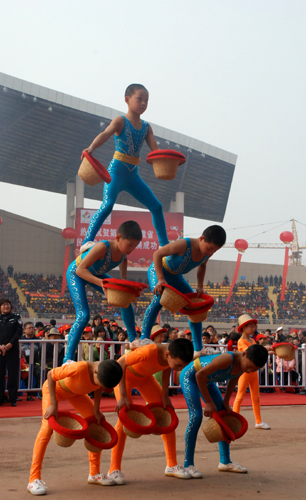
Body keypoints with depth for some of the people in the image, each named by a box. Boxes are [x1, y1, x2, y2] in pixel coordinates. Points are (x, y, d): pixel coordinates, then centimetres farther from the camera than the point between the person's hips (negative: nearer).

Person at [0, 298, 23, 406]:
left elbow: (19, 332, 0)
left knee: (13, 373, 0)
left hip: (12, 349, 0)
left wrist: (10, 344, -12)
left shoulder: (15, 318, 9)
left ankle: (13, 399, 6)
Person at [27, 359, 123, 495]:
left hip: (76, 392, 6)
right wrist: (53, 404, -31)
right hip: (53, 387, -6)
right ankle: (34, 479, -17)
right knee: (47, 427, -22)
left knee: (97, 425, 2)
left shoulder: (106, 373, -27)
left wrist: (96, 410, -9)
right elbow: (50, 375, -30)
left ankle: (94, 474, 15)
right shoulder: (79, 368, -45)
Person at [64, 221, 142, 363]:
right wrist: (101, 282, -51)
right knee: (83, 316, -21)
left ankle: (133, 340, 18)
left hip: (96, 274, 7)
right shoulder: (102, 247, -40)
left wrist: (124, 278, -1)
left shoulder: (123, 250, -18)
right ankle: (67, 359, -19)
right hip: (76, 273, -7)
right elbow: (80, 270, -40)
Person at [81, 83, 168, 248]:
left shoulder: (146, 127, 12)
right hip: (116, 171, -6)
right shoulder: (120, 121, -5)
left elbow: (155, 149, 2)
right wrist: (91, 148, -44)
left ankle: (164, 244, 22)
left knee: (156, 206, 8)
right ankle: (87, 242, -21)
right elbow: (105, 134, -24)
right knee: (107, 205, -24)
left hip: (133, 175, 6)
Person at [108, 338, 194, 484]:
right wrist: (123, 396, -34)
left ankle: (172, 466, 10)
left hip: (144, 376, 6)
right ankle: (114, 469, -8)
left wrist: (164, 394, -5)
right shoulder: (149, 352, -43)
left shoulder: (176, 355, -24)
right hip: (123, 374, -6)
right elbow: (120, 364, -33)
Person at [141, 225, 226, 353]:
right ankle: (144, 339, -32)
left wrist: (200, 286, -3)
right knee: (159, 299, -33)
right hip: (158, 271, -7)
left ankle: (198, 348, 7)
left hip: (176, 277, 7)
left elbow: (202, 266, 9)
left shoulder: (208, 252, -14)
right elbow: (157, 254, -30)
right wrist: (161, 279, -36)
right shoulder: (184, 245, -35)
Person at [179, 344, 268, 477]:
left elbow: (233, 379, 7)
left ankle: (225, 462, 16)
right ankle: (188, 465, -13)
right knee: (196, 416, -20)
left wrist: (226, 402, 5)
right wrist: (209, 402, -26)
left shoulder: (245, 364, -15)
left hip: (207, 380, 9)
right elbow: (200, 375, -34)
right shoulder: (228, 359, -39)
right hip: (190, 376, -9)